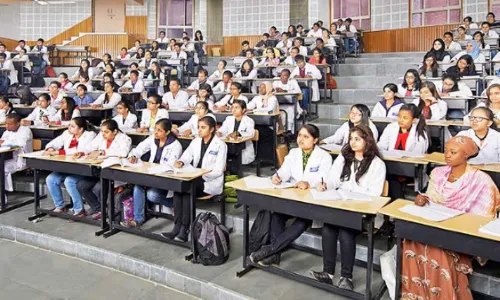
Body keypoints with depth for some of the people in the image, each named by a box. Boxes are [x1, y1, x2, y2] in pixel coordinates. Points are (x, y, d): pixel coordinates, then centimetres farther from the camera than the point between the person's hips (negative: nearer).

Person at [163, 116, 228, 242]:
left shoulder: (220, 145, -6)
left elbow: (218, 171, -12)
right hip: (196, 179, 5)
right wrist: (181, 162, -19)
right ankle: (177, 227, -23)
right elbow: (187, 155, 4)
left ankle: (185, 229, -23)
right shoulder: (196, 141, 12)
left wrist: (201, 175, -24)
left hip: (211, 182, -5)